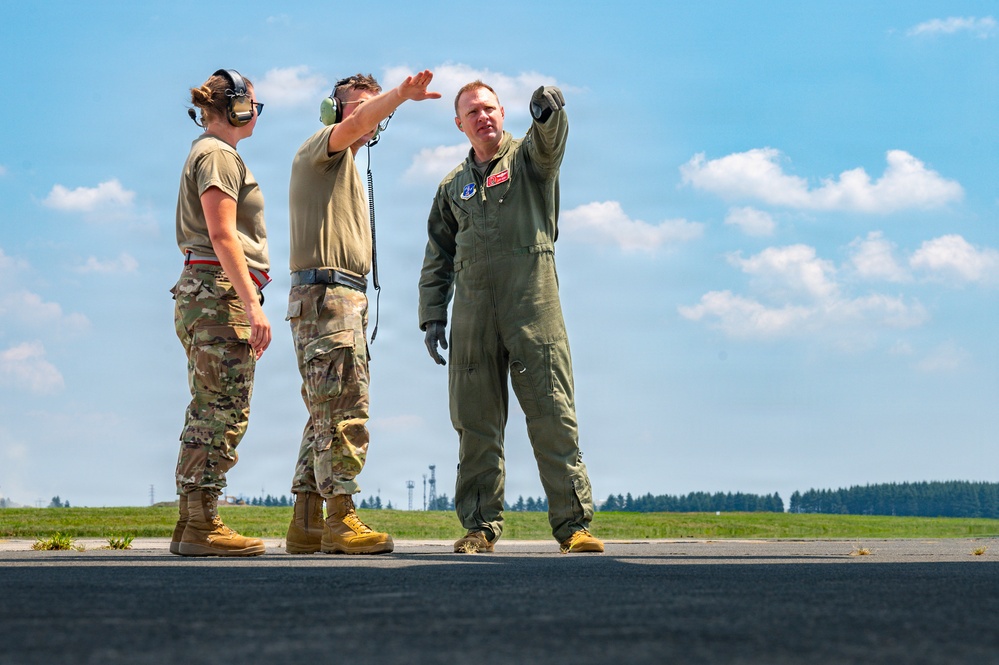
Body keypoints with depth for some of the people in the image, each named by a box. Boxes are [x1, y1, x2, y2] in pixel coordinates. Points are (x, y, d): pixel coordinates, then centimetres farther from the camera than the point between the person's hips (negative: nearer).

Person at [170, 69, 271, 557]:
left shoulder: (209, 153, 25)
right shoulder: (218, 155, -6)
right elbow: (222, 236, -16)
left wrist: (248, 304, 22)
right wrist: (252, 305, -21)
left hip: (203, 295, 11)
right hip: (221, 292, -11)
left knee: (209, 412, 9)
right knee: (223, 411, -12)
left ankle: (191, 525, 9)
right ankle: (200, 526, -13)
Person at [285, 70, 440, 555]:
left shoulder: (344, 167, 29)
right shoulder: (321, 148, 0)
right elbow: (355, 123, -21)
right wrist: (400, 94, -33)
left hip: (346, 297, 10)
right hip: (325, 292, -10)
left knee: (327, 414, 9)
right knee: (344, 411, -14)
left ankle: (306, 524, 11)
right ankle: (341, 522, -14)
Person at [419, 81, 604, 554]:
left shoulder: (529, 158, 10)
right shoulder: (453, 186, 22)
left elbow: (550, 140, -15)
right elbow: (438, 257, 23)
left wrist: (549, 111, -39)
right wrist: (432, 315, 12)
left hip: (532, 302, -4)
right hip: (473, 310, 4)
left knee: (551, 414, -7)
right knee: (475, 420, 2)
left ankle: (573, 524, -6)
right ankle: (480, 525, 9)